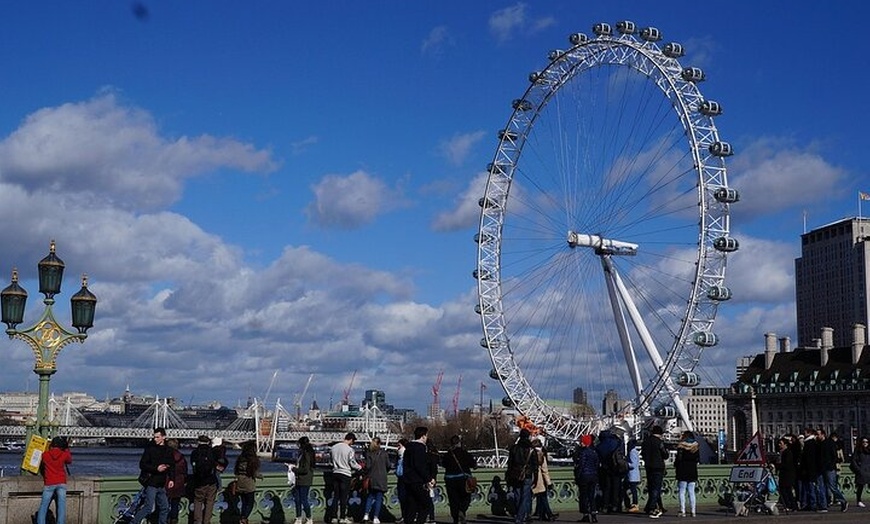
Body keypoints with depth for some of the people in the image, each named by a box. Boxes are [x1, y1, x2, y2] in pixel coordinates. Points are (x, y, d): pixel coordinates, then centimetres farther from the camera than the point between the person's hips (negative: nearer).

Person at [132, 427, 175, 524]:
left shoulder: (168, 450, 9)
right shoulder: (150, 449, -7)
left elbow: (171, 466, 17)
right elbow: (142, 464, -11)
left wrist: (171, 479, 5)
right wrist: (156, 468, -21)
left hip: (161, 485, 6)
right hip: (151, 483, -6)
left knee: (165, 508, 11)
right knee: (149, 507, -11)